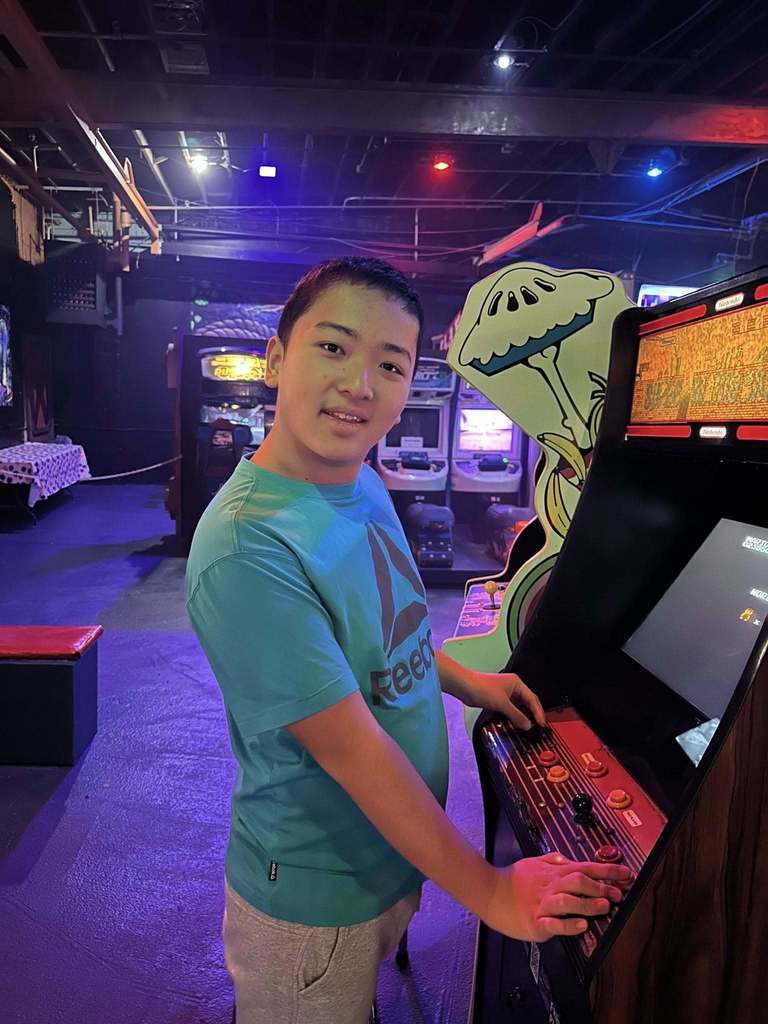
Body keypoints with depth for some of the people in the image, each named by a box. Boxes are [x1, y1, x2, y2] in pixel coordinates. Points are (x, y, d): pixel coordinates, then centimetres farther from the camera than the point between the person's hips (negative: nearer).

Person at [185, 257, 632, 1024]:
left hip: (391, 854, 7)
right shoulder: (247, 550, -32)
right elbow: (352, 750, -29)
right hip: (315, 900, -7)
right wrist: (488, 892, -21)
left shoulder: (362, 484, -4)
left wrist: (463, 681, 6)